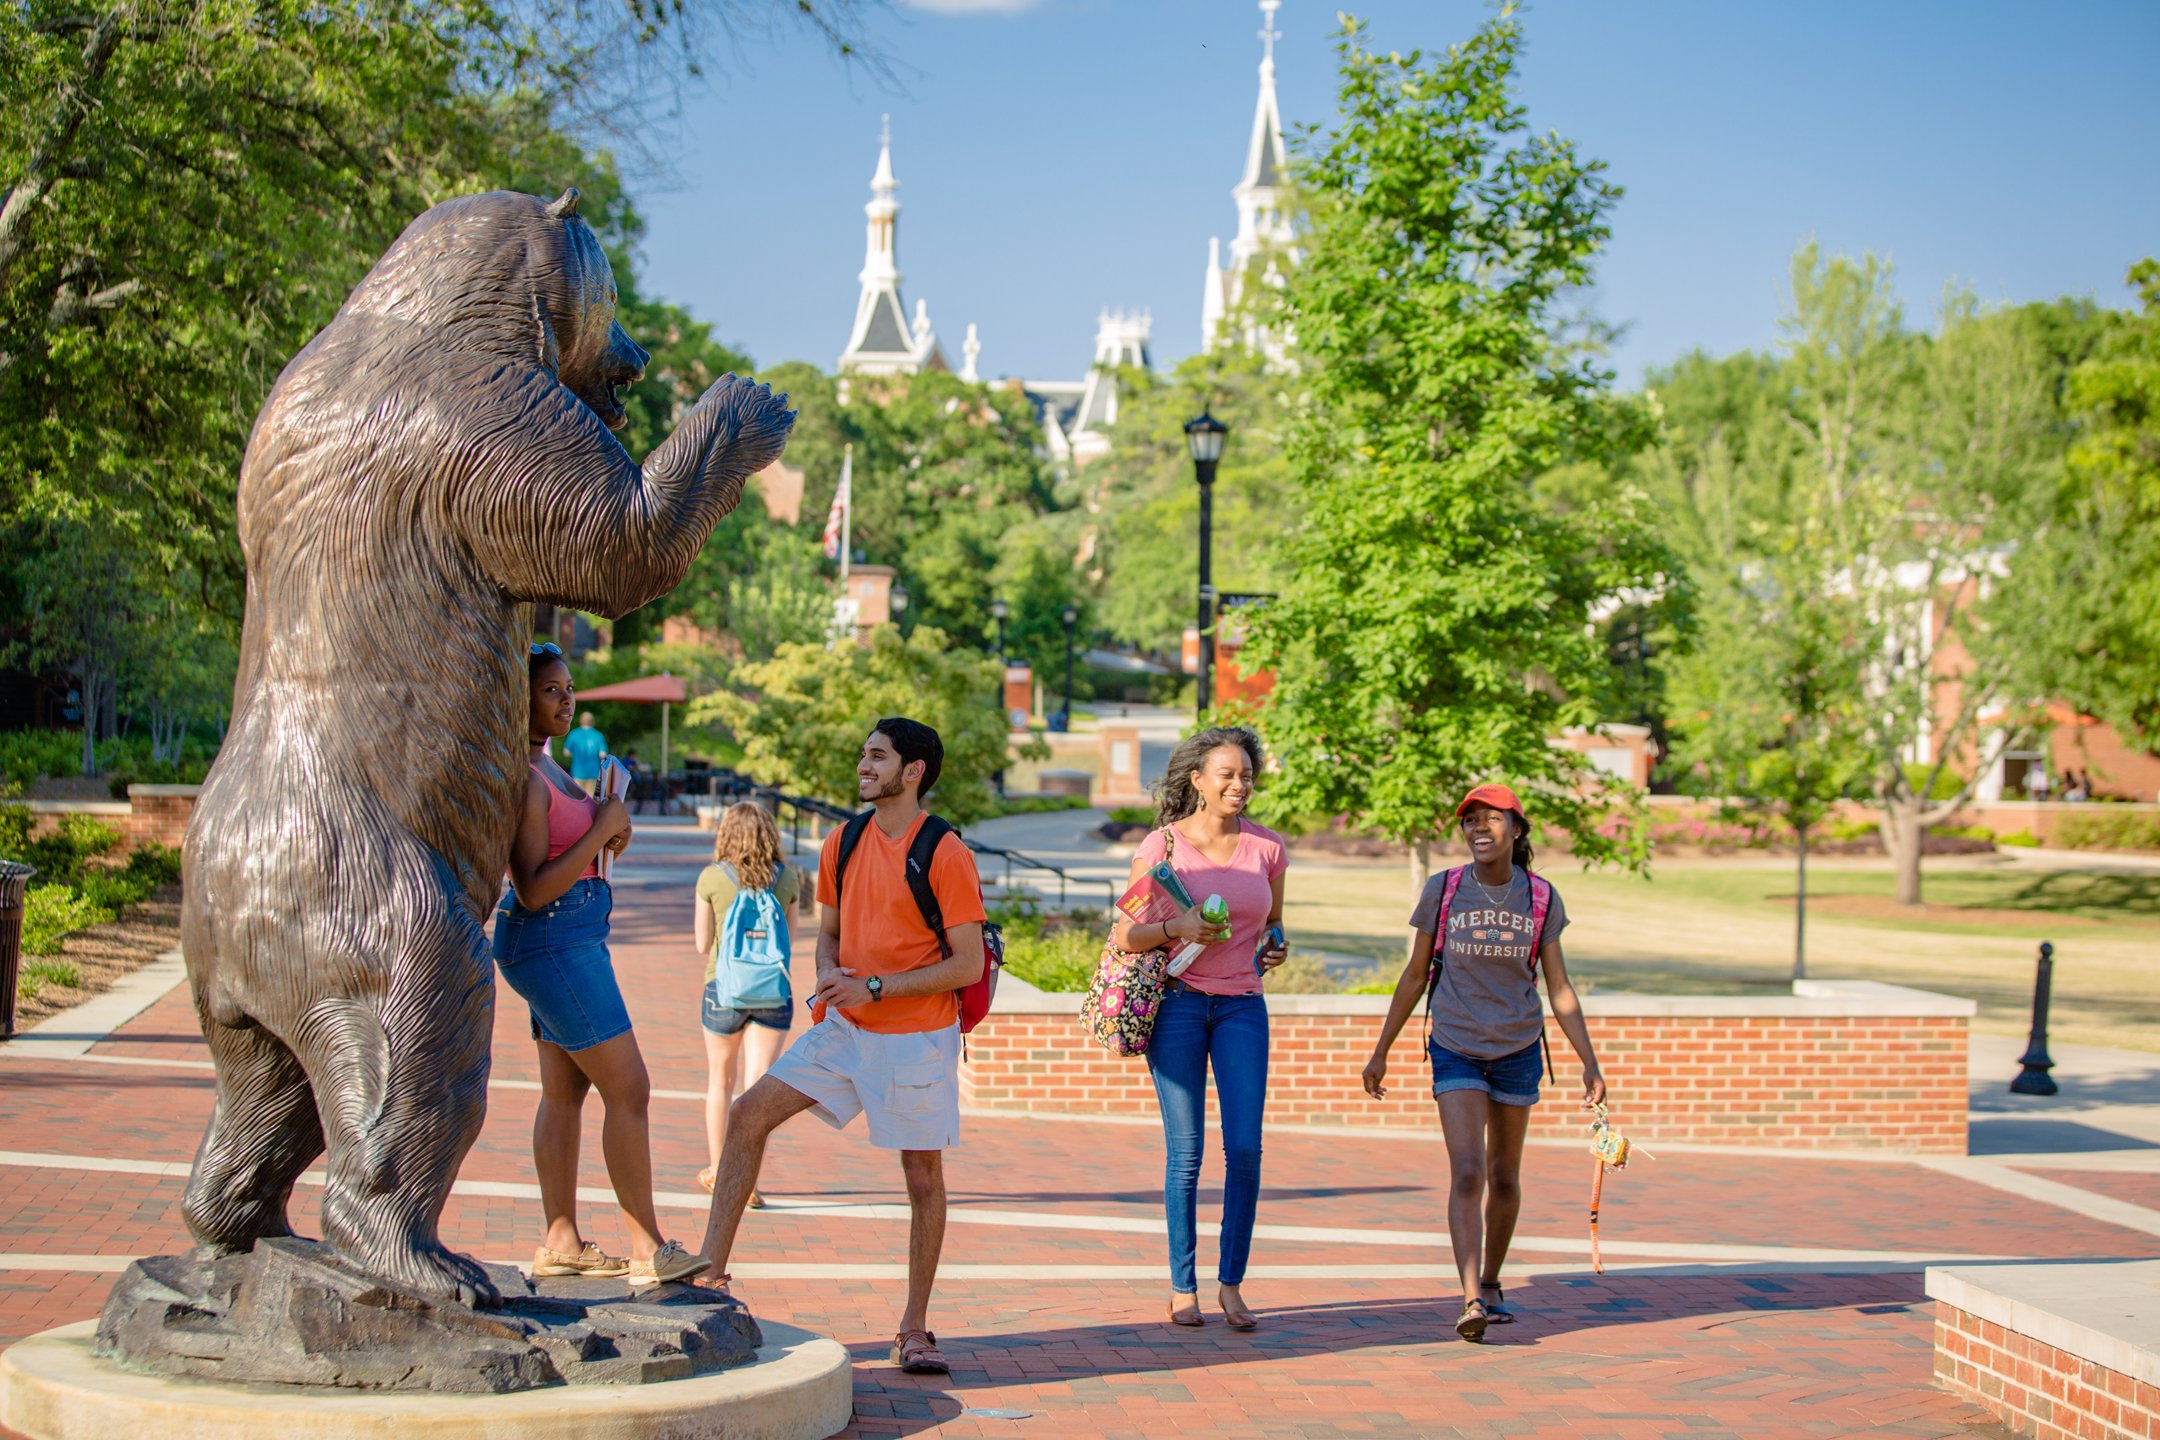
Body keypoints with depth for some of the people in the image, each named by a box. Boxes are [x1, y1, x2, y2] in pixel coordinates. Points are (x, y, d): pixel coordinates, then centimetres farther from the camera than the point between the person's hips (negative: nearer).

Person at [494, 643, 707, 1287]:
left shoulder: (546, 763, 12)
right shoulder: (523, 778, -19)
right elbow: (534, 890, -22)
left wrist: (608, 825, 5)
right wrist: (601, 829, -19)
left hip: (573, 937, 10)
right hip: (550, 938, -10)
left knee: (566, 1091, 13)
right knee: (628, 1088, -8)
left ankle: (561, 1242, 18)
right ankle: (648, 1250, -5)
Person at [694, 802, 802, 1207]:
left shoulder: (712, 878, -6)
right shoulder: (786, 877, -2)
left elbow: (703, 943, 0)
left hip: (724, 988, 0)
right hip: (774, 992, 0)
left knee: (720, 1082, 17)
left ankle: (717, 1171, 30)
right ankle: (747, 1179, -10)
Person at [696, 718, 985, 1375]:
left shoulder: (946, 855, -13)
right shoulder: (844, 844, 6)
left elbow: (968, 964, -13)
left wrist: (874, 988, -18)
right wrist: (829, 974, -7)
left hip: (917, 1038, -6)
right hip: (844, 1027, 6)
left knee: (923, 1179, 2)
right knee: (747, 1114, -5)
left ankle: (914, 1331, 14)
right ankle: (710, 1270, 0)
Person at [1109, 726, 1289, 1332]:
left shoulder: (1267, 848, 4)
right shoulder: (1162, 845, -3)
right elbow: (1124, 935, -3)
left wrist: (1275, 947, -3)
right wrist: (1175, 928, -20)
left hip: (1242, 1008, 2)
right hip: (1178, 1003, -2)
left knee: (1245, 1148, -7)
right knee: (1185, 1153, 1)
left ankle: (1231, 1283, 5)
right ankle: (1182, 1287, 12)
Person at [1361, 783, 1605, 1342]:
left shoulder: (1541, 898, -3)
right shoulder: (1443, 891, -6)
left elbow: (1559, 988, 2)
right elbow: (1414, 976, 2)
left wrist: (1590, 1064, -3)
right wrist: (1380, 1052, 5)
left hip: (1518, 1050, 2)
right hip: (1456, 1050, -2)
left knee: (1504, 1177, 12)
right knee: (1466, 1173, -16)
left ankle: (1491, 1284, 31)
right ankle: (1472, 1301, -23)